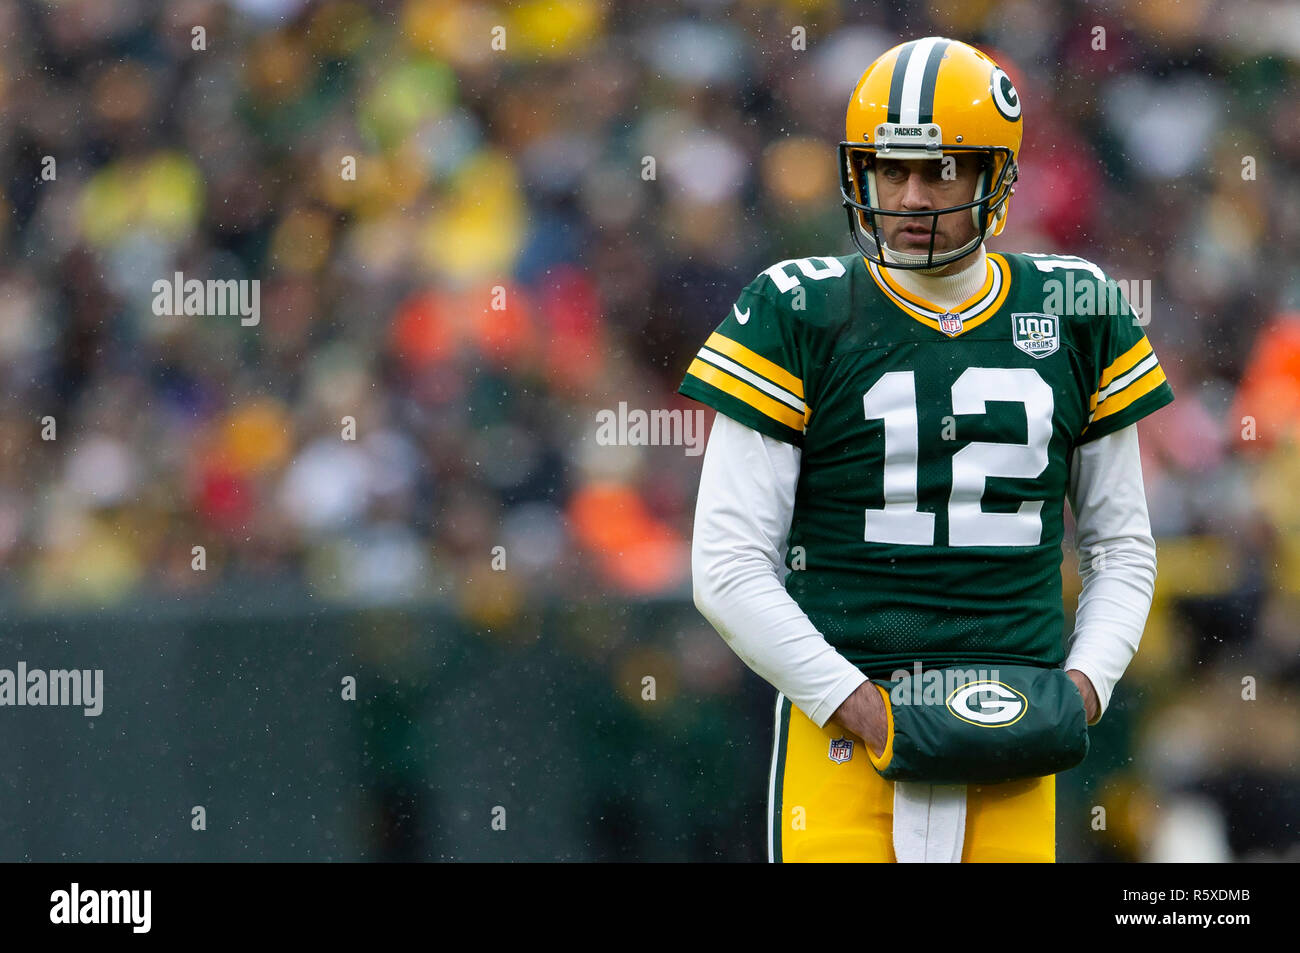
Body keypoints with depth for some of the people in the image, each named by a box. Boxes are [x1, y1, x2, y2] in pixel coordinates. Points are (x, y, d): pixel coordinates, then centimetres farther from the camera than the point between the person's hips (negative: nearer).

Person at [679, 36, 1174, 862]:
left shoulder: (1073, 313, 10)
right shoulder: (800, 316, 0)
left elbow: (1122, 547, 17)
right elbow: (728, 568, -2)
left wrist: (1084, 686, 0)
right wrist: (854, 705, -9)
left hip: (1013, 747, 2)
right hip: (844, 730, -2)